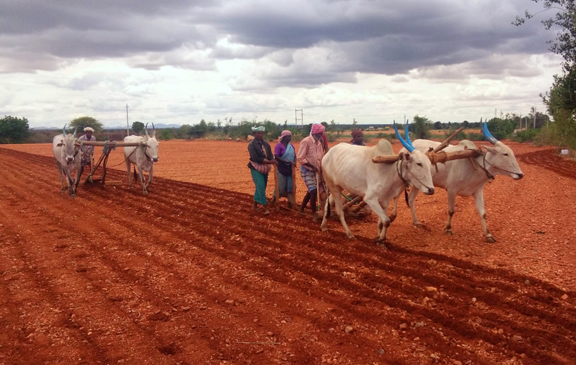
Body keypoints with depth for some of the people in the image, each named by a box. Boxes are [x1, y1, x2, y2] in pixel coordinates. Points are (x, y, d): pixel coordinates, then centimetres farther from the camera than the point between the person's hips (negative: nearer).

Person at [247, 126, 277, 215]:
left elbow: (270, 155, 2)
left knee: (261, 188, 11)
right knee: (261, 187, -13)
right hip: (256, 168, -6)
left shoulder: (266, 144, 8)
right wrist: (269, 161, -24)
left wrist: (272, 161, -21)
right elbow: (256, 158, -19)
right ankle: (266, 208, -14)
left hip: (265, 168, 6)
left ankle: (255, 205, 26)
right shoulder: (251, 145, -10)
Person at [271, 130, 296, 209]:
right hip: (281, 169, -6)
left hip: (290, 169, 6)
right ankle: (273, 200, 20)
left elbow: (294, 156, 11)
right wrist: (287, 161, -24)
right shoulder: (279, 145, -9)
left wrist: (294, 162, -11)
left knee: (290, 186, 4)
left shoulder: (291, 146, 9)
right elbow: (276, 157, -18)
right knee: (280, 186, 0)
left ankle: (290, 202, 10)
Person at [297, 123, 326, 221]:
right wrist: (312, 166, -20)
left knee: (311, 191, 14)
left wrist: (321, 167, -1)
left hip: (316, 170, 8)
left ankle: (301, 209, 30)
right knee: (313, 191, -12)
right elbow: (300, 158, -17)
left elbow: (321, 156, 15)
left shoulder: (319, 142, 7)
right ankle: (314, 214, -2)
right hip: (307, 170, -8)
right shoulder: (306, 141, -15)